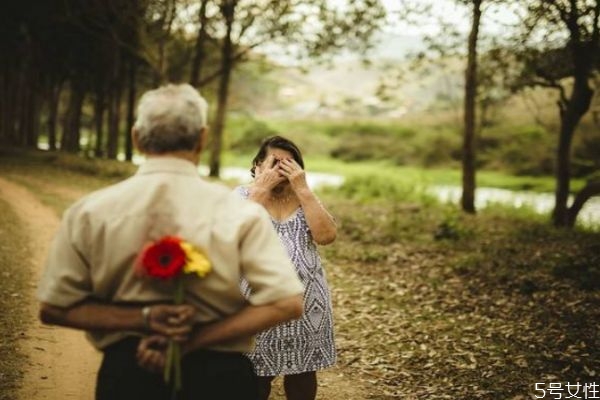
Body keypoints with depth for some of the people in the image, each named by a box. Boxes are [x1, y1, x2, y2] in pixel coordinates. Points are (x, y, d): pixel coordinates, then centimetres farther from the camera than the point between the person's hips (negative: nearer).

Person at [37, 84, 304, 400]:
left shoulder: (89, 213, -8)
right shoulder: (241, 214, -12)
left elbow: (53, 308, -5)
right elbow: (286, 304, -15)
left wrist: (141, 319, -14)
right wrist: (195, 340, -17)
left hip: (126, 374, 1)